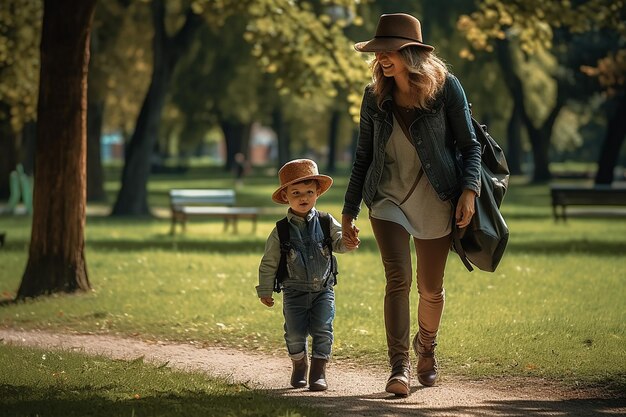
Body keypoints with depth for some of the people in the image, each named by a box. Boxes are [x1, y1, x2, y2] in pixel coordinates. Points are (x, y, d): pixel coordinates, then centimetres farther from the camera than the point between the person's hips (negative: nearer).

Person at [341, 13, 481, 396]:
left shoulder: (446, 87, -6)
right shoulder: (375, 97, 3)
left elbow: (470, 144, -2)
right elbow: (364, 157, 12)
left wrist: (469, 189, -17)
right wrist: (349, 211, 11)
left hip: (435, 199, -1)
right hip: (388, 198, 1)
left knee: (431, 288, 10)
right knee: (398, 277, -18)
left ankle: (426, 349, 39)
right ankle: (399, 367, -21)